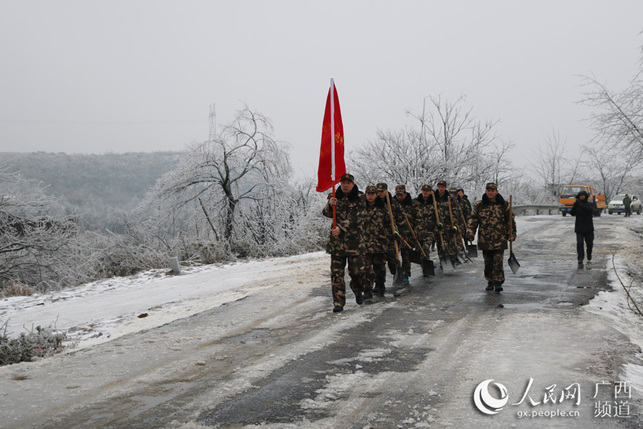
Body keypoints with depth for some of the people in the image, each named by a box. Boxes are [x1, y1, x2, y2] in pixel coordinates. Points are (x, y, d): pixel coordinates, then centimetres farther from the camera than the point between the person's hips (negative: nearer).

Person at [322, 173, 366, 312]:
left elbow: (355, 218, -12)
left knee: (358, 271, -2)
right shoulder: (335, 197, 10)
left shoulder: (359, 199, 0)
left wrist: (341, 228, -23)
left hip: (354, 241, -2)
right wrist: (330, 205, -22)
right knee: (336, 273, -1)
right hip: (337, 240, 2)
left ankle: (358, 291, 29)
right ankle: (338, 302, 5)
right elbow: (326, 213, 0)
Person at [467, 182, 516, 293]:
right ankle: (490, 282, 24)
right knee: (488, 262, 10)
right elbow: (473, 220, 5)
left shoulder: (504, 205, 3)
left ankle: (498, 283, -2)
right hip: (485, 240, 2)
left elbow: (510, 220, 9)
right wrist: (470, 233, -5)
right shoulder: (479, 205, 5)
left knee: (498, 262, -8)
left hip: (499, 240, -2)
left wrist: (511, 234, 4)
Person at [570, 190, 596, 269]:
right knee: (579, 243, -14)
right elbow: (572, 213, -8)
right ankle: (580, 261, -18)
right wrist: (575, 205, -24)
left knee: (589, 244, 4)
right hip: (579, 229, 0)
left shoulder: (591, 204, 4)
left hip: (589, 228, 0)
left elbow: (590, 210, -19)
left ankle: (589, 261, 20)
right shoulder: (577, 205, 7)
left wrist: (581, 205, -27)